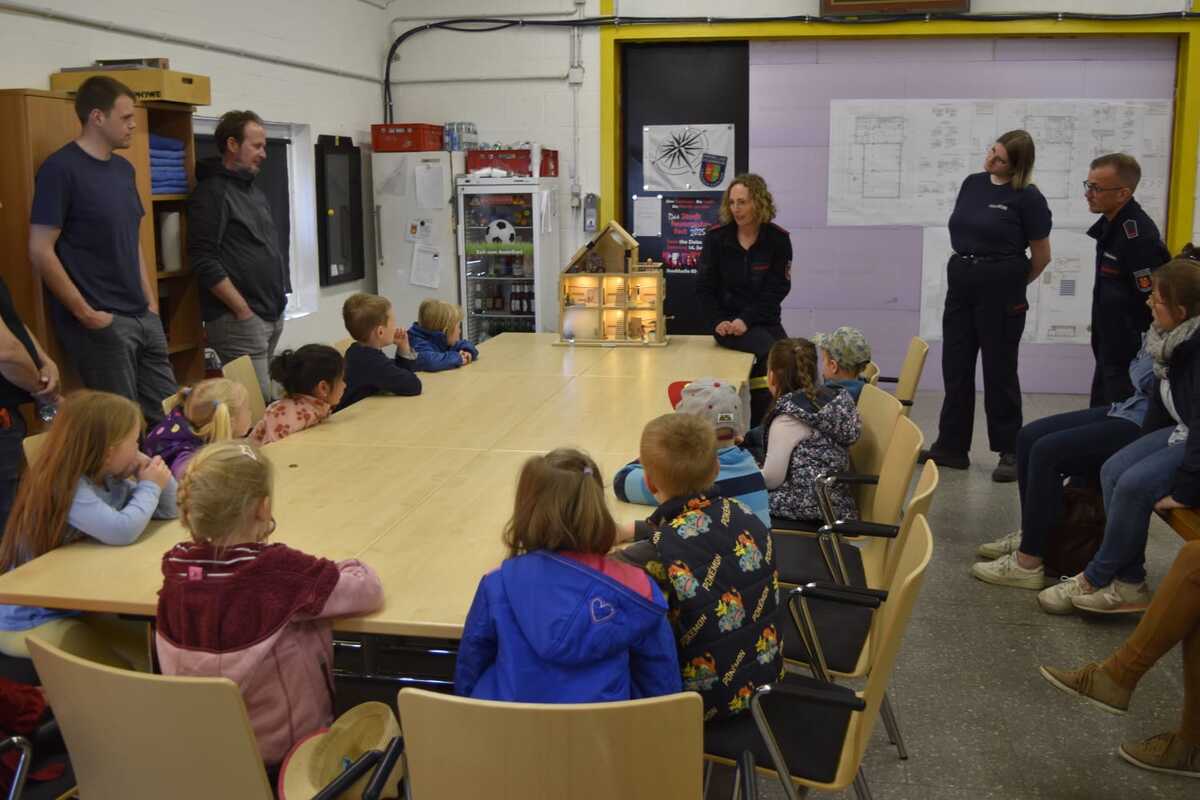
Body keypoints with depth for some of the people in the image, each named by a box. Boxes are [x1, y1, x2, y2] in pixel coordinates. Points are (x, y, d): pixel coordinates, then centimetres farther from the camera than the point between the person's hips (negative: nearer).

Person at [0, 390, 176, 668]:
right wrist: (150, 487, -22)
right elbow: (122, 531, -39)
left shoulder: (109, 480, 0)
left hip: (72, 606, 8)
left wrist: (159, 479, -8)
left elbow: (168, 512, 11)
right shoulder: (63, 487, -25)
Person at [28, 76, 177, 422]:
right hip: (101, 321, -7)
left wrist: (151, 301, 11)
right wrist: (84, 313, -14)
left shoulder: (123, 169, 13)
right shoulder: (60, 169, -11)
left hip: (143, 317, 7)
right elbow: (41, 251, -14)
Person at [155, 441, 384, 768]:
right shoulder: (280, 570, -28)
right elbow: (370, 590, -20)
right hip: (283, 745, -5)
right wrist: (344, 567, -1)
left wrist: (255, 539, 1)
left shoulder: (176, 566, -13)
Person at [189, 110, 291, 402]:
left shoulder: (255, 192, 19)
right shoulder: (211, 193, -9)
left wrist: (279, 301, 16)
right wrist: (243, 310, -16)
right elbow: (205, 262, -17)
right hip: (239, 320, -9)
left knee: (265, 400, 12)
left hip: (272, 315, 9)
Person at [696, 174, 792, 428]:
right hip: (727, 319, -2)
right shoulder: (716, 237, 0)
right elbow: (704, 287, 3)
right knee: (771, 350, -27)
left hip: (765, 320, 2)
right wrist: (717, 322, -12)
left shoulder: (778, 239, 0)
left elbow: (776, 289, -4)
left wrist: (746, 320, -16)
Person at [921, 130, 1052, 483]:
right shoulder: (972, 184, 8)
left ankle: (1010, 452, 12)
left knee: (999, 371, 1)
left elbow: (1041, 255, -1)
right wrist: (966, 265, 17)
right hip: (960, 279, 6)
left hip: (1000, 286, -6)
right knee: (956, 367, 8)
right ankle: (951, 447, 18)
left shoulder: (1027, 198, -9)